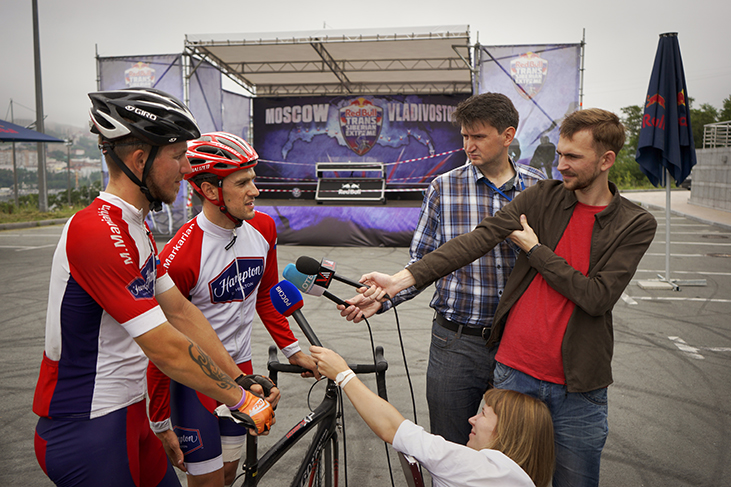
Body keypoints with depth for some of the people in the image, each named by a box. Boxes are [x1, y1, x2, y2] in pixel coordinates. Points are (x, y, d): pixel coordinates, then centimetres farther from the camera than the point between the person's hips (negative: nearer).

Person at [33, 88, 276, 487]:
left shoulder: (135, 228, 7)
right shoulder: (98, 232, -26)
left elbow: (181, 311, 6)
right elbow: (166, 349, -26)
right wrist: (242, 401, -15)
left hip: (127, 415, 8)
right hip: (85, 432, -8)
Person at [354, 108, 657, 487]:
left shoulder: (636, 225, -3)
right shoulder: (542, 197, 1)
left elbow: (597, 297, -15)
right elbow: (477, 240, -12)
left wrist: (535, 250, -10)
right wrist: (403, 278, -23)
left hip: (578, 388, -1)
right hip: (515, 370, 1)